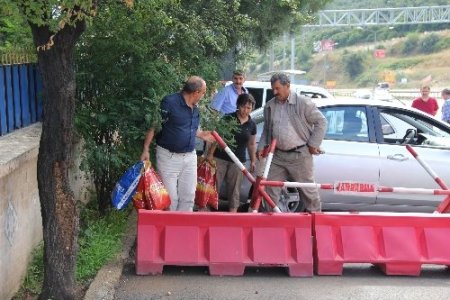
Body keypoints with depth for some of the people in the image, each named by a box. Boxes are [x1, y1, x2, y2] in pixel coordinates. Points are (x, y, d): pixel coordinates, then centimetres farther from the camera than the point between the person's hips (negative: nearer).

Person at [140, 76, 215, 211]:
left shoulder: (194, 108, 9)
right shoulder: (170, 102, -16)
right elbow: (154, 126, -15)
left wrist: (202, 135, 15)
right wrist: (146, 149, -19)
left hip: (190, 157, 7)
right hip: (169, 156, -7)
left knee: (188, 196, 11)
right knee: (170, 197, -2)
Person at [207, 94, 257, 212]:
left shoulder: (252, 125, 6)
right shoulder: (228, 118, -5)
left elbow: (252, 144, 15)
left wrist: (253, 161, 12)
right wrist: (210, 154, -9)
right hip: (220, 158, -3)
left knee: (234, 190, 7)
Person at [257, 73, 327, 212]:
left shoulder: (303, 103, -7)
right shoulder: (269, 106, 10)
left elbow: (321, 122, -4)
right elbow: (266, 130, 19)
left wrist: (313, 144, -7)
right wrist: (261, 147, 6)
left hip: (299, 155, -5)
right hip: (277, 155, 5)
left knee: (307, 189, 5)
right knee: (270, 188, 5)